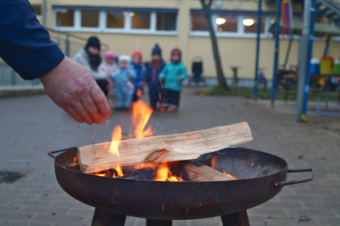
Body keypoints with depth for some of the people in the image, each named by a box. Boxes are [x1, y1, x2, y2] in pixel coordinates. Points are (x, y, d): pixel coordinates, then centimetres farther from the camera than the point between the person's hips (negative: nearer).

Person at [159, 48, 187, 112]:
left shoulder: (181, 66, -5)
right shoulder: (168, 65, 7)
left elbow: (184, 74, -8)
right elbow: (164, 72, 12)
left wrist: (181, 77, -27)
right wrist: (161, 76, -6)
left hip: (176, 86, -4)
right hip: (167, 85, 4)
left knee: (174, 96, 3)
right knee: (165, 95, 7)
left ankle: (174, 107, 17)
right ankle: (164, 106, 18)